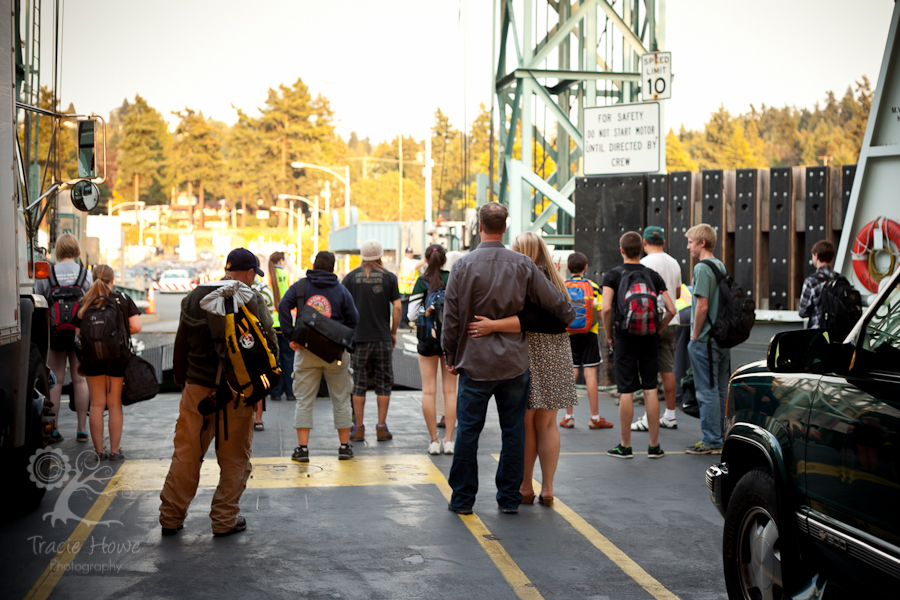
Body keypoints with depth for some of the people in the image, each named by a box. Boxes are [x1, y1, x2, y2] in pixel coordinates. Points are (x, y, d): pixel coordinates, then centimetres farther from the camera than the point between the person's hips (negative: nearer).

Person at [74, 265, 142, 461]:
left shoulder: (86, 303, 0)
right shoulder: (122, 300, -2)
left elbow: (79, 333, -3)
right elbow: (136, 326, -9)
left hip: (92, 358, 1)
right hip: (118, 357, -1)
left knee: (97, 404, 8)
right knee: (114, 404, 7)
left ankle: (99, 450, 9)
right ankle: (115, 450, 9)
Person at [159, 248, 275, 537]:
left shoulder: (193, 298, 6)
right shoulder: (251, 301, -9)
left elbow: (181, 347, 11)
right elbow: (269, 345, -5)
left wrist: (182, 382, 20)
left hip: (197, 387, 4)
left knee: (186, 454, 10)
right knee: (234, 458, 9)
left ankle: (171, 516, 14)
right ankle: (225, 519, 13)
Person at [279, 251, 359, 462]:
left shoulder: (300, 286, 3)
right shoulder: (341, 290, 3)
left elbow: (283, 306, -10)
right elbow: (353, 320, -2)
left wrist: (291, 336, -9)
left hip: (306, 350, 0)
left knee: (304, 400, 4)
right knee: (341, 399, 9)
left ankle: (302, 447, -1)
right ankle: (345, 446, 13)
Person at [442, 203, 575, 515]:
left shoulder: (463, 266, -6)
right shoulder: (522, 264, -3)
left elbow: (451, 318, -3)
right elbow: (555, 301, 4)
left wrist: (450, 356, 9)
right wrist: (572, 316, 26)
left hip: (475, 362, -1)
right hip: (514, 361, 1)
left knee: (468, 430, 6)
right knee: (513, 431, 9)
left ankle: (462, 498, 12)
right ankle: (509, 497, 14)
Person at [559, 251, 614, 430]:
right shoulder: (593, 286, -4)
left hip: (568, 335, 1)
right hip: (589, 335, -1)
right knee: (590, 374, 0)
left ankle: (569, 416, 8)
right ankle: (595, 418, 2)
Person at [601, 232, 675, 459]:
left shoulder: (613, 275, -4)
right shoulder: (653, 275, 6)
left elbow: (606, 308, -16)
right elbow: (671, 310, 0)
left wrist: (609, 335, -3)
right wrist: (657, 329, 13)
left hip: (625, 338, -3)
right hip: (650, 339, 3)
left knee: (626, 392, 1)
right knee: (650, 390, 6)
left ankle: (625, 446, 7)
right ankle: (654, 446, 9)